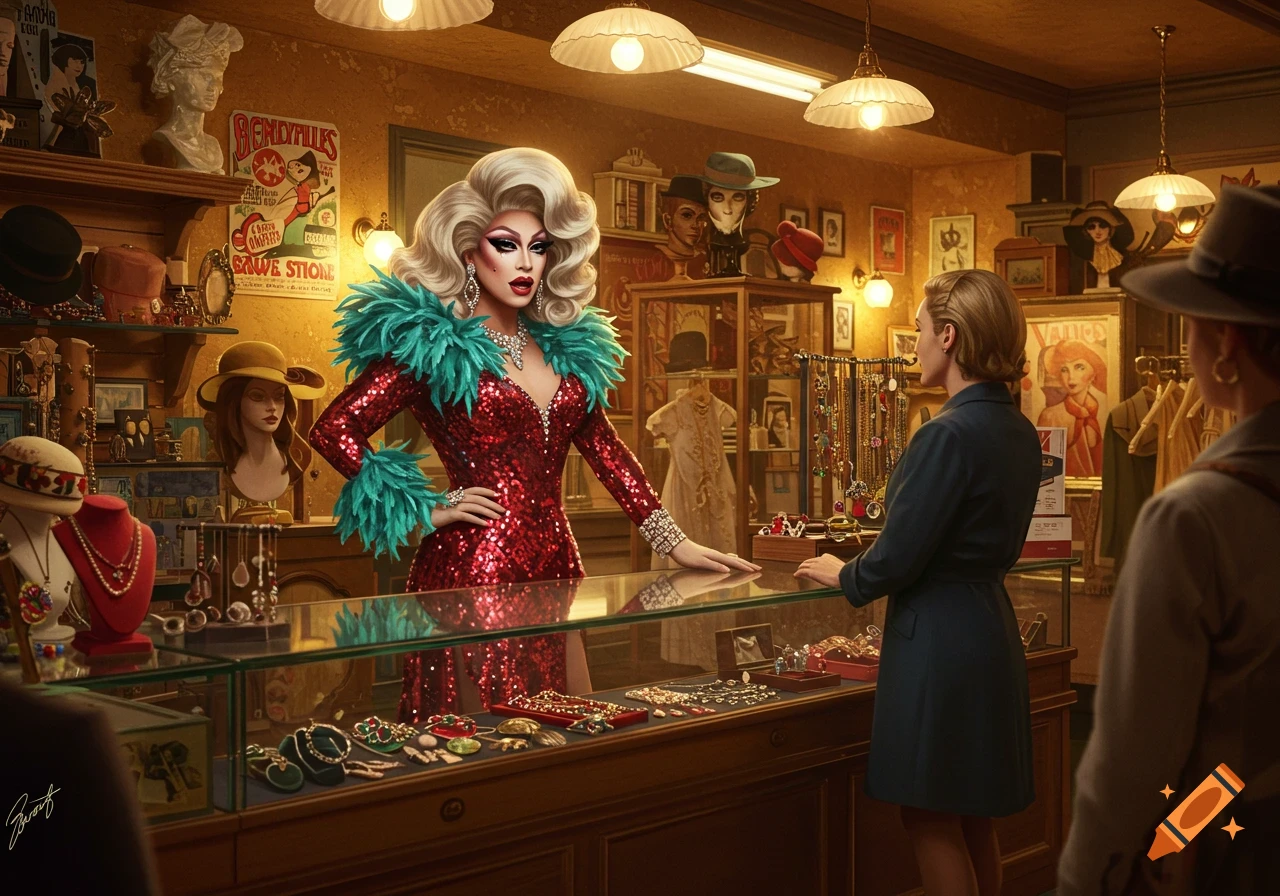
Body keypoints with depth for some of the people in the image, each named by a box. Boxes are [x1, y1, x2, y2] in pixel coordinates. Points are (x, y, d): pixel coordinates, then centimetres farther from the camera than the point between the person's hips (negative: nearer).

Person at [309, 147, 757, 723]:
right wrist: (428, 510, -7)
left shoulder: (565, 345, 13)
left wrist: (675, 543, 10)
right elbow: (335, 430, -10)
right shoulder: (433, 344, -6)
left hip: (556, 567, 6)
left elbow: (604, 448, 16)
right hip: (473, 571, -6)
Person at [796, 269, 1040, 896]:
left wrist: (842, 575, 1)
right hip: (992, 630, 9)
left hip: (937, 638, -9)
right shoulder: (1019, 431, 6)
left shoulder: (950, 434, -21)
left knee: (932, 820, 3)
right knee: (972, 819, 19)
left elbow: (897, 559, -20)